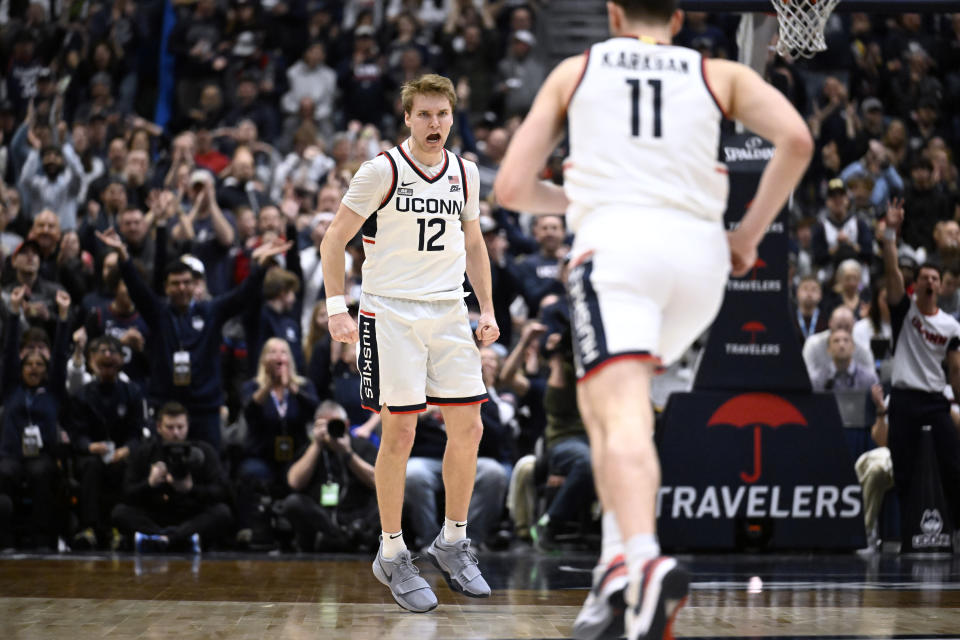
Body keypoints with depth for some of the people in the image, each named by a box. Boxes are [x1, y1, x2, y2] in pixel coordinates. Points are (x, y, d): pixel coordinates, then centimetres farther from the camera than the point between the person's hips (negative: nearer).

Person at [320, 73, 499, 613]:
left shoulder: (466, 173, 8)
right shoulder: (383, 170, -8)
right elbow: (335, 238, -5)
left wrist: (488, 310, 12)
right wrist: (337, 307, -14)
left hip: (449, 313, 5)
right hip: (391, 312, -5)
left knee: (468, 428, 3)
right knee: (400, 432, -5)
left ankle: (453, 543, 19)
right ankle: (392, 555, 7)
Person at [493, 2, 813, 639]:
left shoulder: (575, 70, 20)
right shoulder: (720, 75, 20)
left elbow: (512, 188, 17)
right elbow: (797, 139, 2)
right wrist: (751, 232, 12)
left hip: (615, 243, -3)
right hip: (701, 251, 3)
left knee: (623, 417, -18)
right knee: (601, 400, 24)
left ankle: (644, 561, -44)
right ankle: (617, 559, 12)